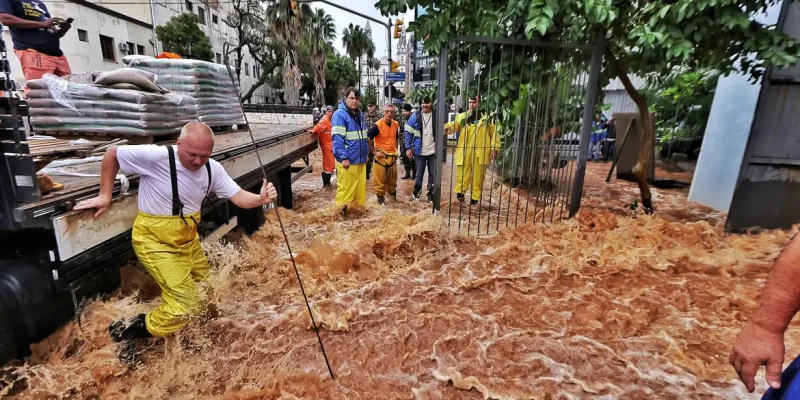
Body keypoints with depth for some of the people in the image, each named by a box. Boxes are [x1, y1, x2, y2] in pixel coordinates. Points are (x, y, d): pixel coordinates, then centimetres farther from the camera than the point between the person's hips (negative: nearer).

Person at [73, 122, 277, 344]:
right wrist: (105, 195, -7)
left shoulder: (213, 169, -8)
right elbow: (112, 154, -9)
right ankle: (136, 329, 16)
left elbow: (239, 197, -13)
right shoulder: (155, 156, -24)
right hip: (155, 241, -6)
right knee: (187, 304, -7)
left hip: (187, 239, 7)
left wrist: (260, 199, -34)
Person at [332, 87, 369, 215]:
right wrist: (343, 157, -20)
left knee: (360, 185, 14)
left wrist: (366, 152, 17)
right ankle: (342, 208, 12)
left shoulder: (360, 114, 15)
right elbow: (337, 138, -17)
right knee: (345, 186, 0)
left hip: (360, 158, 8)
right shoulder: (339, 114, -11)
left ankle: (358, 204, 27)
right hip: (348, 159, -8)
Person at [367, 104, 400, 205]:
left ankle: (393, 196, 33)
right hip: (381, 156, -6)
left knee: (393, 179, 17)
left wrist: (396, 151, 14)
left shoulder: (396, 124, 4)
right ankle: (380, 198, 15)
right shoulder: (378, 125, -15)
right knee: (380, 180, 2)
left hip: (392, 156, 6)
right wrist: (374, 152, -15)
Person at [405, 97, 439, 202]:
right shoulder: (415, 116, -3)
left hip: (433, 151, 1)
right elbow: (408, 132, -1)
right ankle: (416, 193, 27)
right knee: (419, 174, 9)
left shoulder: (436, 116, -1)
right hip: (419, 151, -1)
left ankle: (431, 195, 20)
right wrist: (408, 148, -7)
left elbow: (440, 132, 8)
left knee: (433, 175, 7)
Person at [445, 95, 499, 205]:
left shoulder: (487, 118, 6)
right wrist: (447, 127, -32)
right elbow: (454, 125, -10)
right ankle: (460, 192, 19)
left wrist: (494, 148, -3)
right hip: (464, 151, 0)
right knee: (463, 173, 3)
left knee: (478, 176, 8)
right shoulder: (462, 116, 8)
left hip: (480, 152, 0)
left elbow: (494, 134, 6)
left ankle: (475, 197, 19)